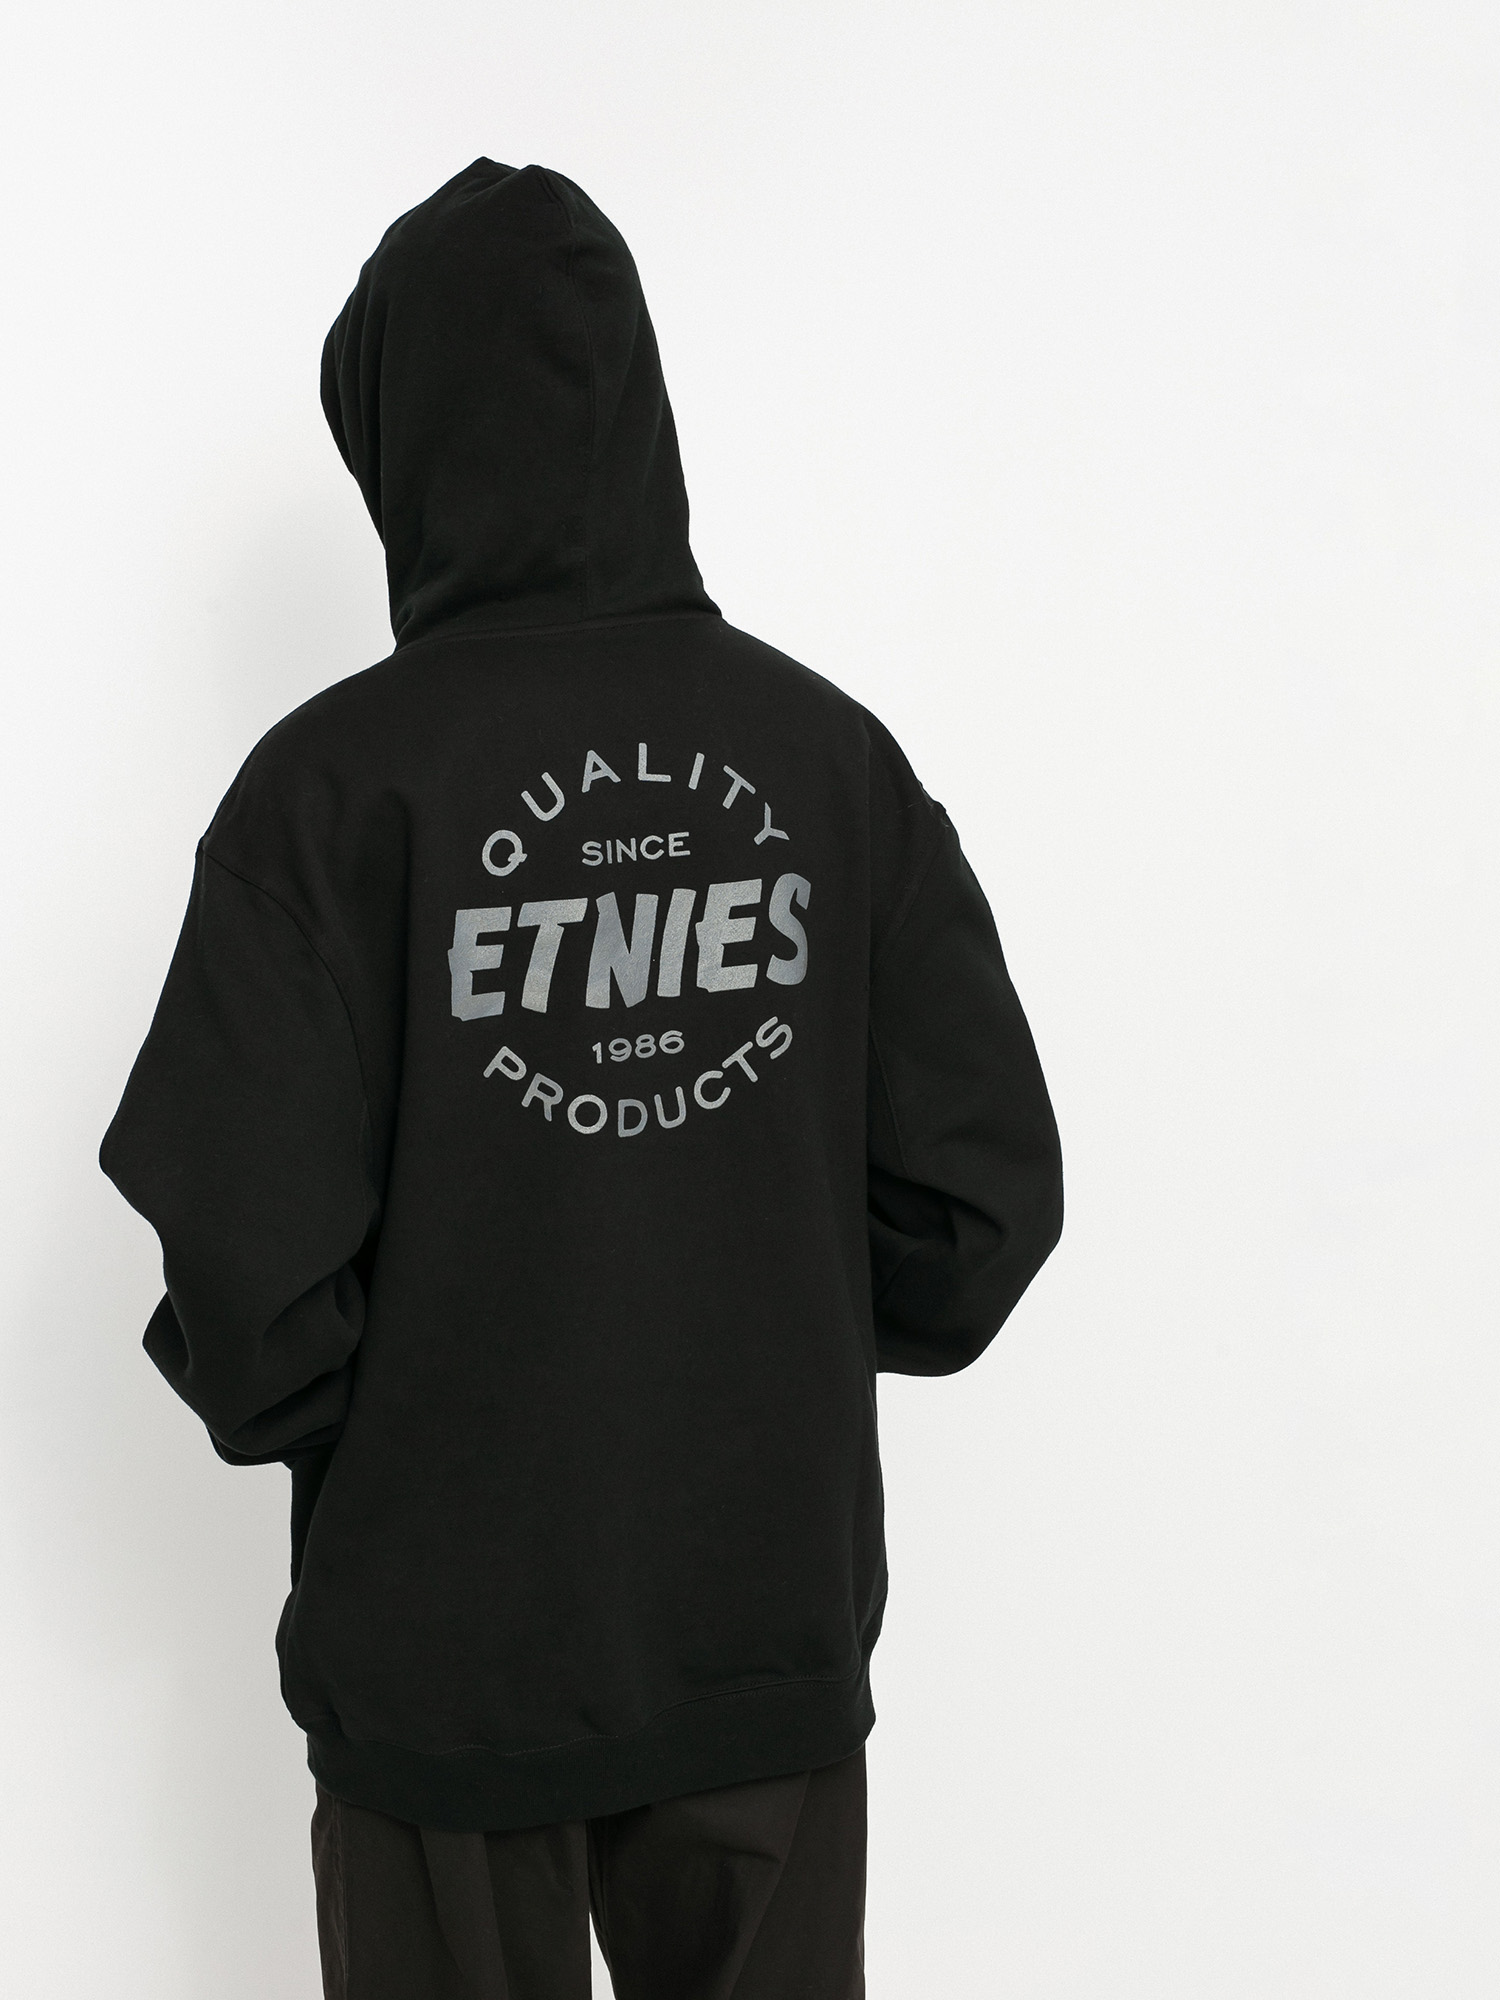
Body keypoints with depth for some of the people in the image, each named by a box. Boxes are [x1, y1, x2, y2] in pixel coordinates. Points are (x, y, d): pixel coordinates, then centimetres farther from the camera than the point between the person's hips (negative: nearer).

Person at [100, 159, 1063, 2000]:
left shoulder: (339, 781, -16)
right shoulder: (830, 753, -5)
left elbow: (253, 1269, -20)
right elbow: (989, 1192, -4)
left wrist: (282, 1404, 2)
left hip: (449, 1647, -3)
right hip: (777, 1635, 3)